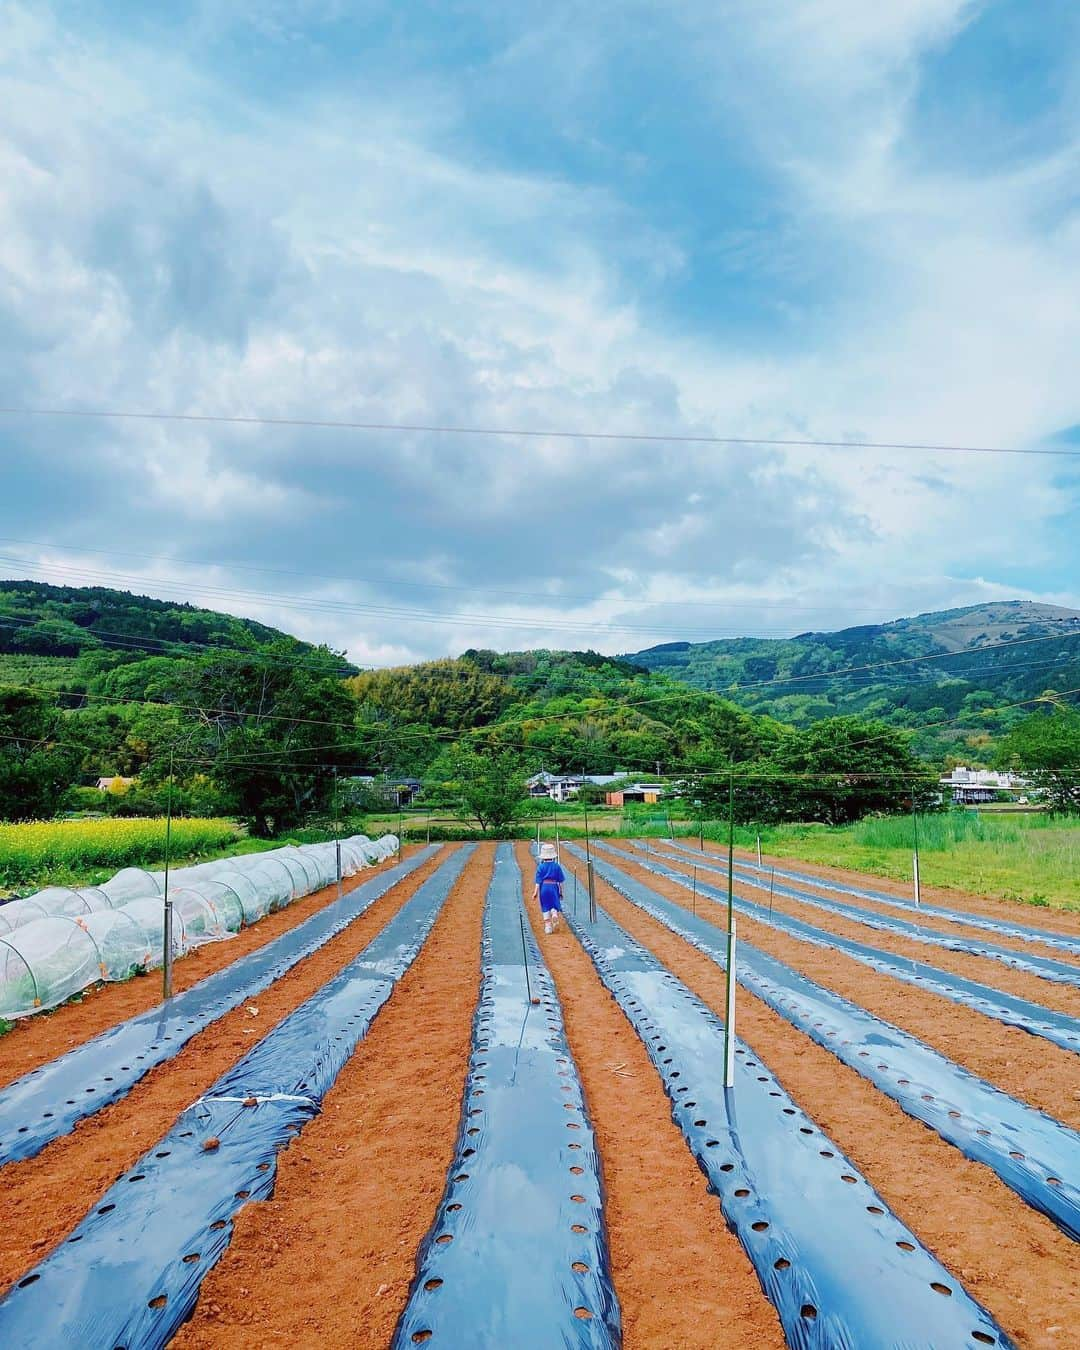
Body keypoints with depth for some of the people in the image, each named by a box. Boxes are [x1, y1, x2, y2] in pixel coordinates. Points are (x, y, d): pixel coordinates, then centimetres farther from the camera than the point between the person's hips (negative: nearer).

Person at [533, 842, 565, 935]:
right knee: (555, 906, 12)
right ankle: (555, 915, -21)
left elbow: (538, 881, -6)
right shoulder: (556, 866, -1)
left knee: (545, 908, 11)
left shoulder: (541, 866, -5)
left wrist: (535, 892, -3)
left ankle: (548, 927, 10)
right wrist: (561, 892, 11)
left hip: (543, 888, 0)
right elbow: (561, 881, 3)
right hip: (554, 887, 0)